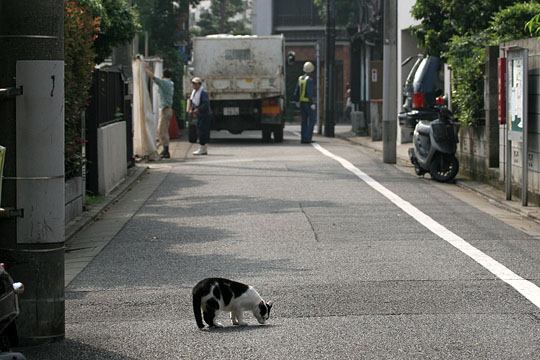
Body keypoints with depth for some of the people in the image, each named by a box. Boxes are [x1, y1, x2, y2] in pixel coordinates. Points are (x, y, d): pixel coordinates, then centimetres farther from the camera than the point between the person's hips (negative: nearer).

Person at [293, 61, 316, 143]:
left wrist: (297, 100, 19)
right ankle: (307, 138, -10)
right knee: (312, 120, -2)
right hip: (308, 103, -7)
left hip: (302, 103, 7)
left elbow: (296, 92, 11)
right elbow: (310, 93, -20)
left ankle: (303, 138, 8)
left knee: (304, 121, 11)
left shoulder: (300, 79, 8)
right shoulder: (309, 80, -14)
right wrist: (312, 104, -18)